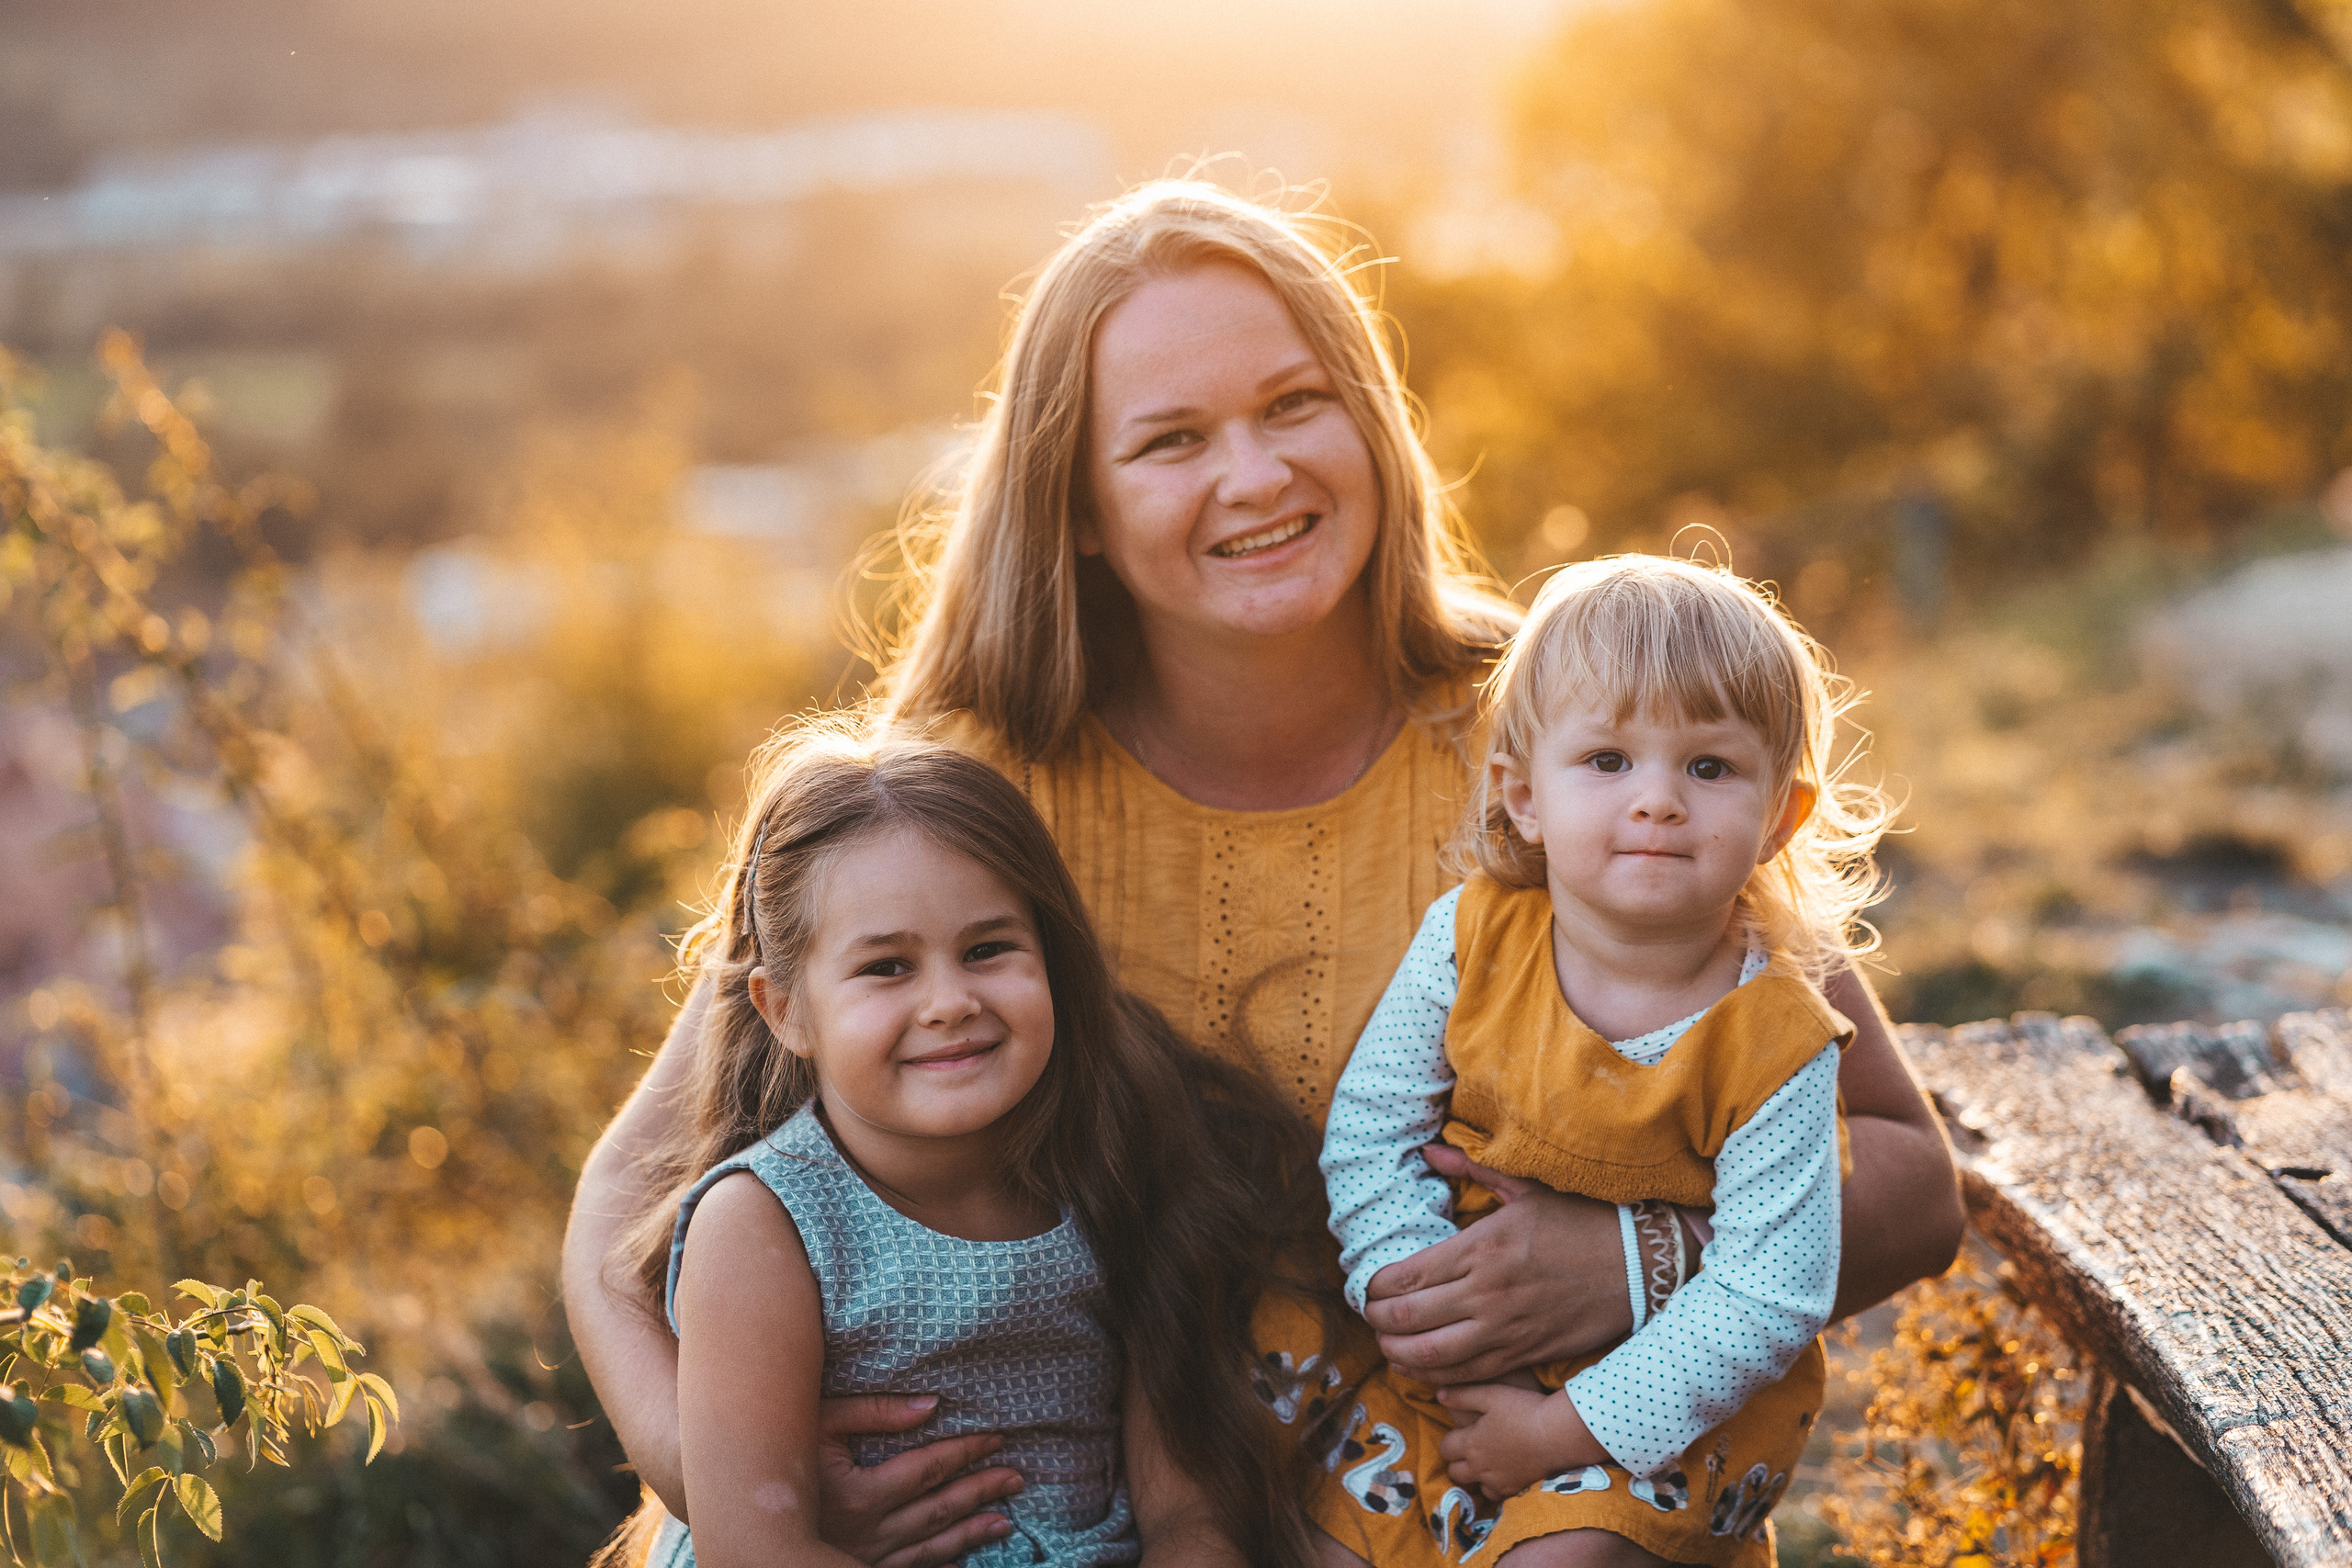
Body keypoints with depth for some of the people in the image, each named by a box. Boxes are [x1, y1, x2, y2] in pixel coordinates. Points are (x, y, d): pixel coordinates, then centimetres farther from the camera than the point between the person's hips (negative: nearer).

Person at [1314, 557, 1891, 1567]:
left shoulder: (1774, 1047, -21)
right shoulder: (1471, 937, -12)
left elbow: (1767, 1298, -21)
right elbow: (1369, 1125, -5)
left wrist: (1565, 1428, -23)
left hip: (1670, 1402, -3)